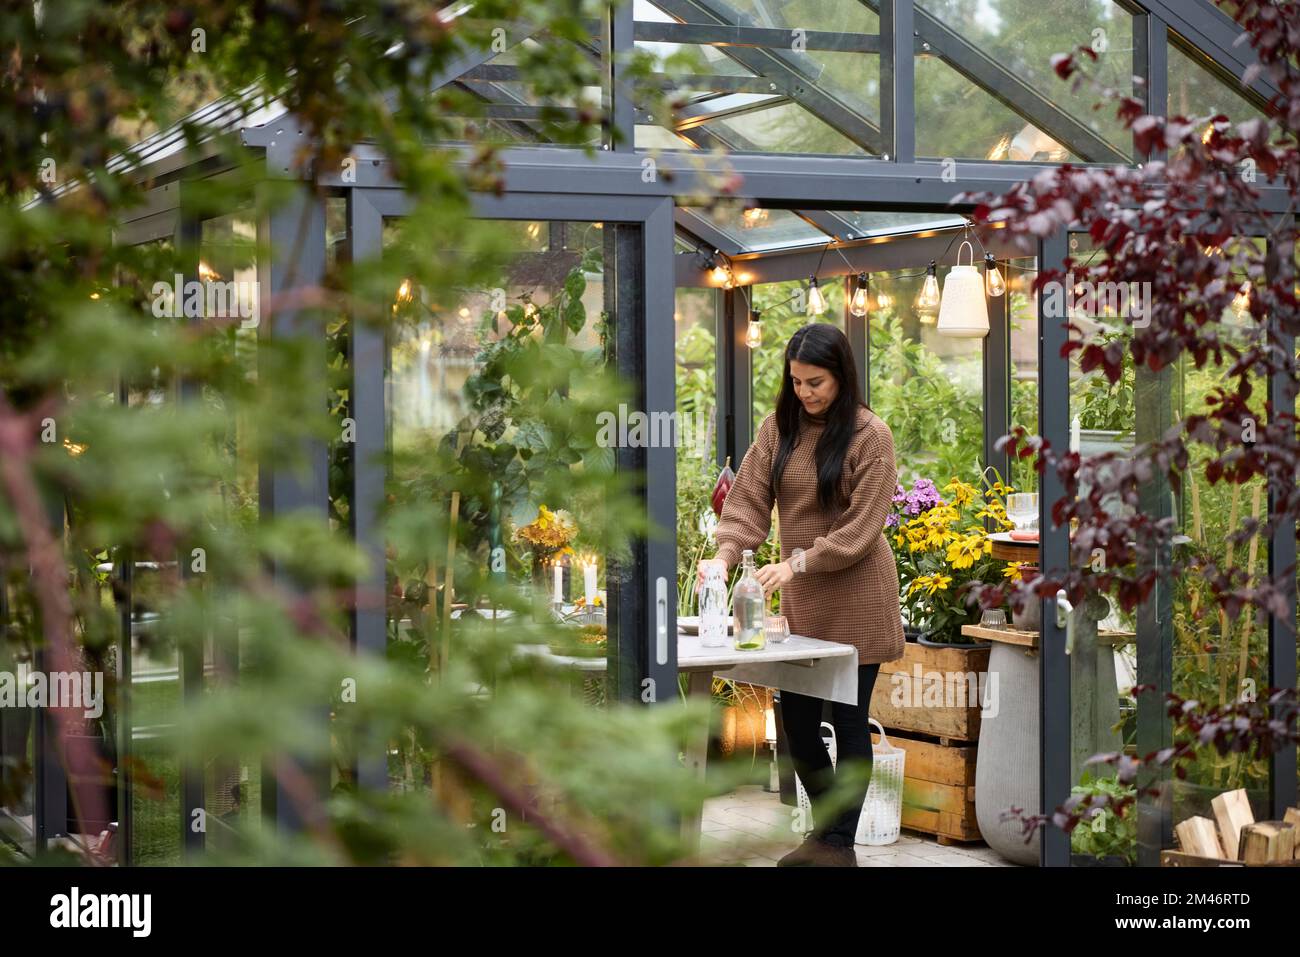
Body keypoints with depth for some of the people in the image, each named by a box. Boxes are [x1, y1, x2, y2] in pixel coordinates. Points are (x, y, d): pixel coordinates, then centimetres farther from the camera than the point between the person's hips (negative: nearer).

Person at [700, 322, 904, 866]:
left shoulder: (870, 435, -10)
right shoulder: (779, 428, 4)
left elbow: (861, 527, -14)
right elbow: (749, 500, -1)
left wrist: (797, 563, -23)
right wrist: (726, 553, -19)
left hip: (854, 597, -5)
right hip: (799, 598, 5)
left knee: (847, 720, 2)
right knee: (796, 716, 7)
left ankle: (841, 842, 15)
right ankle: (824, 828, 27)